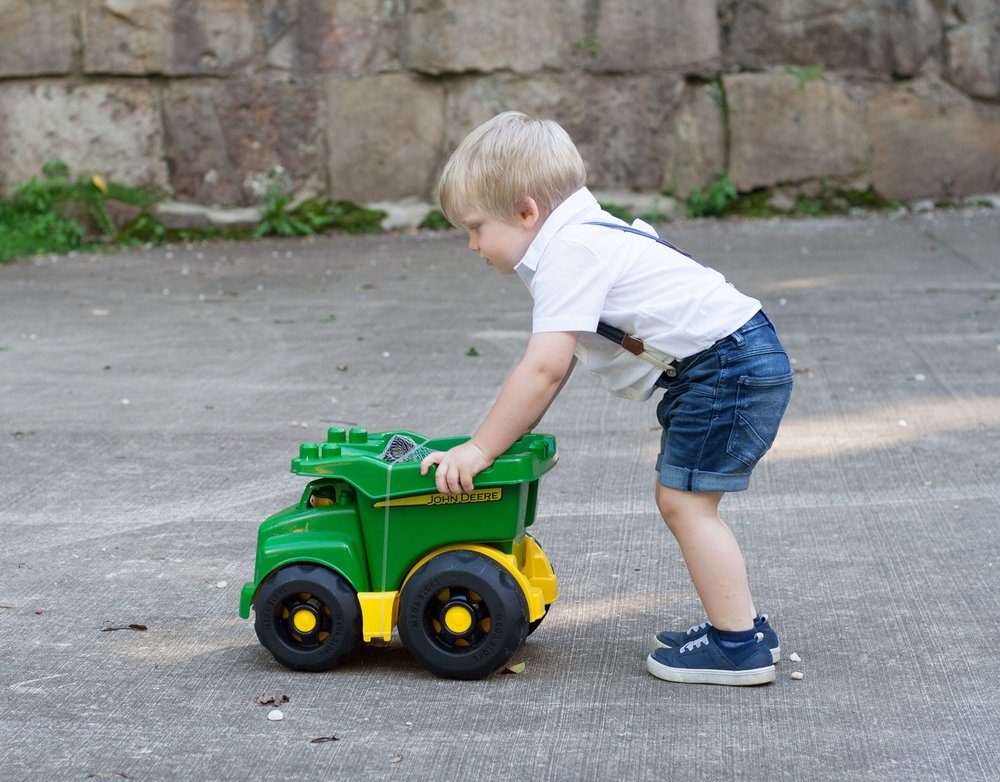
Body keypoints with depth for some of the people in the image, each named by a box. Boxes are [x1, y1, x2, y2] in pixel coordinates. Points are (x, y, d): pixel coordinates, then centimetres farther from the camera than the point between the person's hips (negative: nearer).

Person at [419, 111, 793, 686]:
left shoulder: (569, 254, -18)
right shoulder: (581, 240, 15)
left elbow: (544, 369, -23)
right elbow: (558, 366, 19)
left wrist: (481, 449, -17)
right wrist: (508, 433, 14)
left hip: (730, 364, -11)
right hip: (737, 364, 11)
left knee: (686, 501, -9)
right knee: (684, 500, 14)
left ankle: (739, 647, -5)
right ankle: (740, 624, 21)